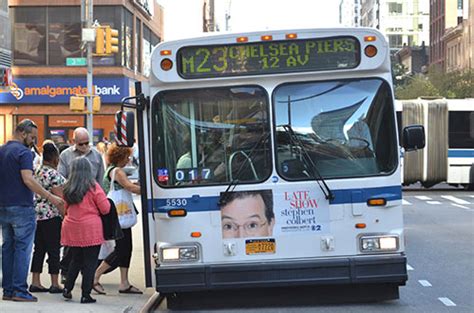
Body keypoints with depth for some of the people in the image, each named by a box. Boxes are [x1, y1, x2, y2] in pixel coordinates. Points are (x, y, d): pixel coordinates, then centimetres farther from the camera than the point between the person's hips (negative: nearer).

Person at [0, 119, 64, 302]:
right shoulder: (23, 152, -12)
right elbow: (28, 179, -22)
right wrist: (50, 197, -21)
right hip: (22, 208, -8)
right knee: (23, 249, -3)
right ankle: (20, 290, -5)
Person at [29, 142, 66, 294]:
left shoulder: (36, 172, 10)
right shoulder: (53, 174, -14)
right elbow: (59, 199, -15)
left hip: (36, 215, 8)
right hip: (51, 216, -8)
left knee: (39, 249, 11)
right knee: (54, 250, -1)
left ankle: (35, 282, 13)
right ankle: (55, 284, 3)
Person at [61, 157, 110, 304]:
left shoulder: (67, 188, 3)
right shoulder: (93, 187, -9)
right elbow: (105, 209, -8)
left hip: (71, 229, 4)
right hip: (91, 230, -4)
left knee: (75, 260, 19)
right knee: (90, 263, 2)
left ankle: (67, 288, 16)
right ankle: (86, 295, 1)